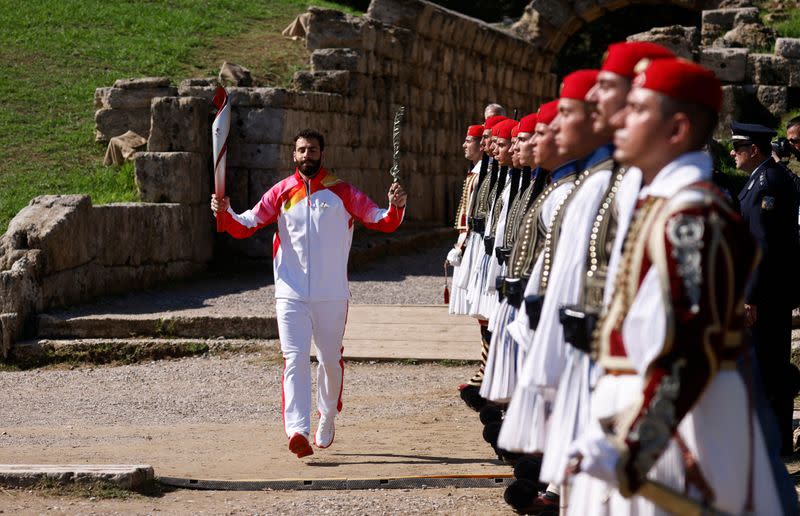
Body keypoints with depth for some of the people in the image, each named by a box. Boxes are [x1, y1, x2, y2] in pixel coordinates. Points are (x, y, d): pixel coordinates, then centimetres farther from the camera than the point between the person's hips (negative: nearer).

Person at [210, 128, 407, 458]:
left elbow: (381, 222, 1)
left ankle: (327, 420, 33)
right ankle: (297, 430, -21)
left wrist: (396, 207, -20)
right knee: (295, 360, -12)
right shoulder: (282, 193, 5)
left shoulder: (341, 192, 2)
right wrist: (225, 214, -15)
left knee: (331, 360, 12)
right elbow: (246, 226, 5)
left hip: (331, 295, 0)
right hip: (291, 294, 0)